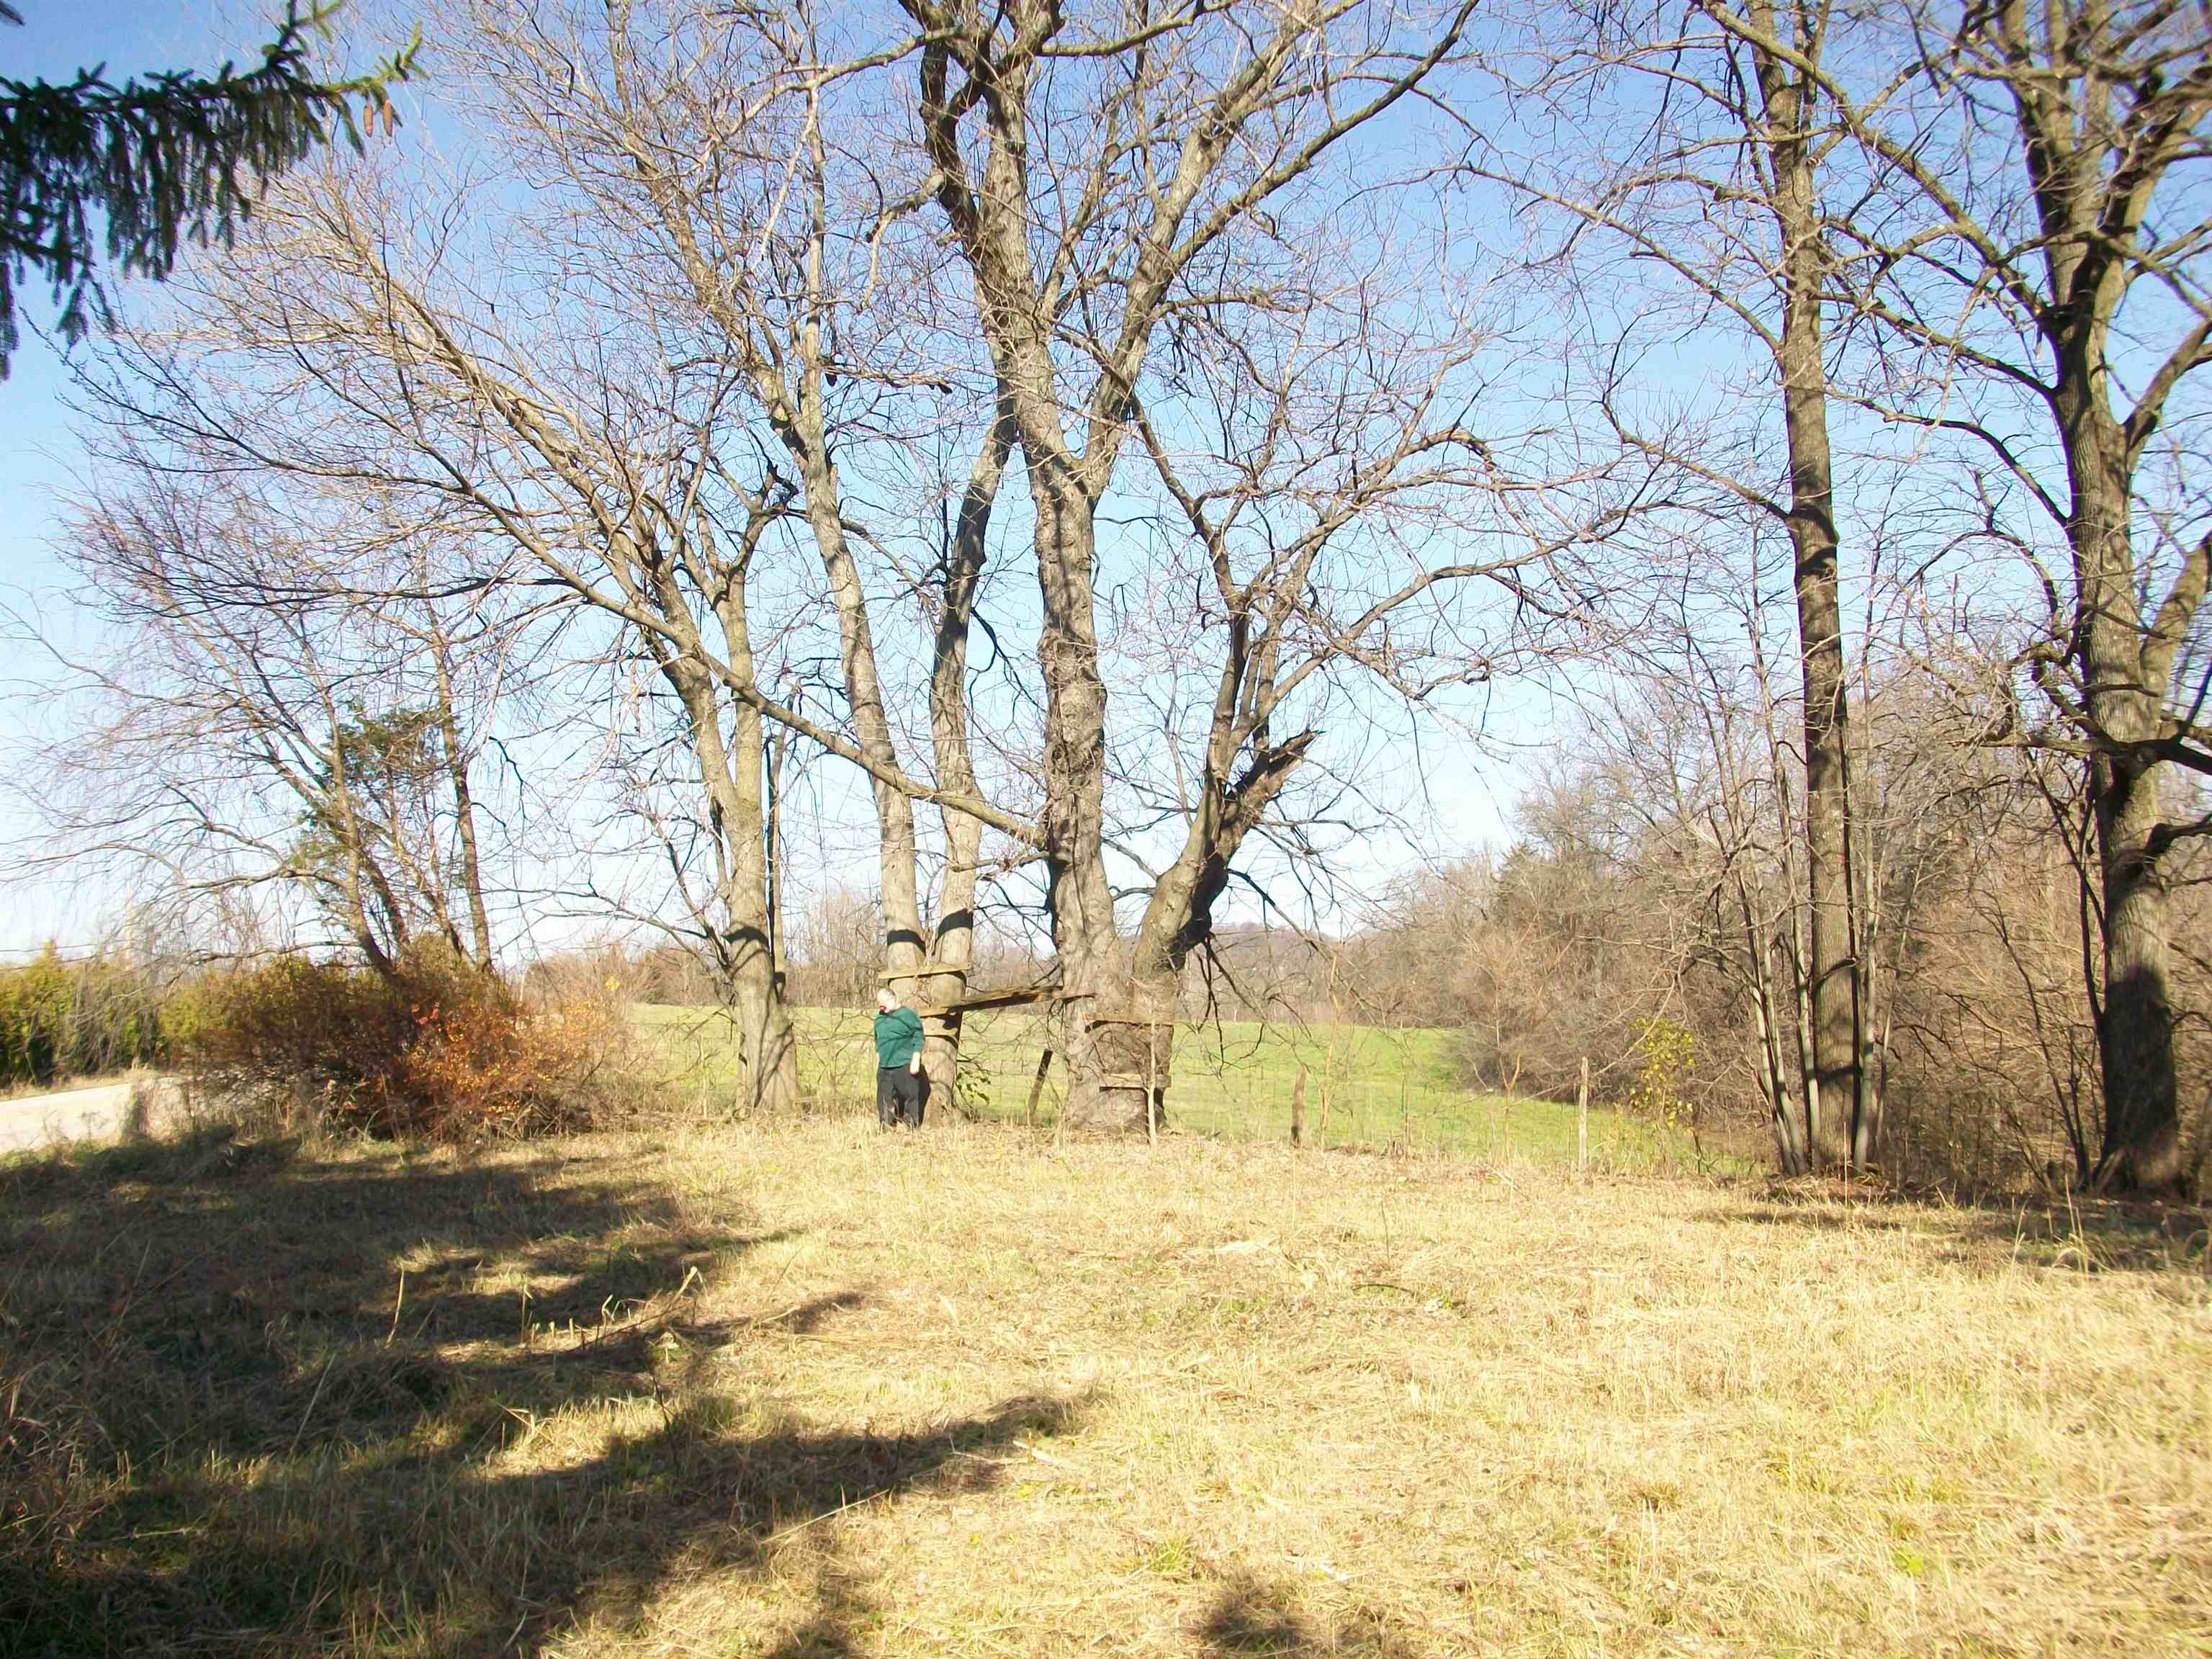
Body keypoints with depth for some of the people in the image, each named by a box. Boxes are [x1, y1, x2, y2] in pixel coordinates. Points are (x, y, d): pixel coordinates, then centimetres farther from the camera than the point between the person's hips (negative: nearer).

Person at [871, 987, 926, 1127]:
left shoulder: (908, 1015, -5)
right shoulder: (880, 1018, 15)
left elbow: (918, 1040, -6)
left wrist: (915, 1061, -12)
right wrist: (878, 1063, 21)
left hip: (905, 1067, -6)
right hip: (885, 1068, 6)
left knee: (910, 1097, -5)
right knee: (885, 1101, 4)